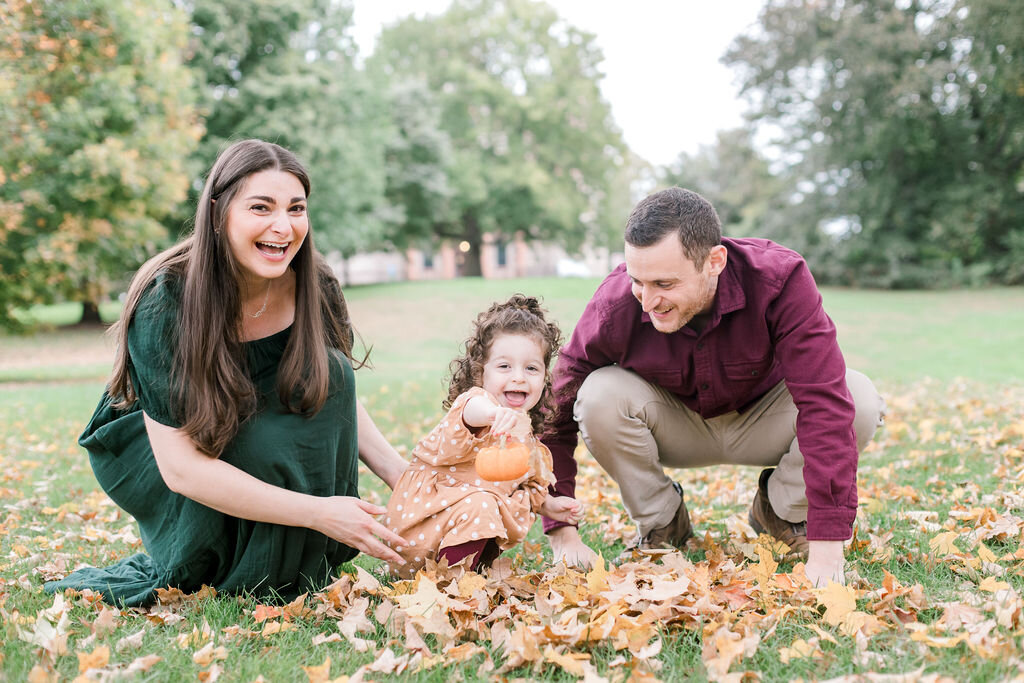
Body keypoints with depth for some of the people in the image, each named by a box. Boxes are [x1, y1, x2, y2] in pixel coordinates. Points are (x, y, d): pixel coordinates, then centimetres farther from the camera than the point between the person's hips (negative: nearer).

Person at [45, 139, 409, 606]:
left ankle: (300, 567, -10)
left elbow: (337, 401, -2)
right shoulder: (165, 302, -32)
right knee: (265, 447, -33)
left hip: (260, 437, 5)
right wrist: (318, 511, -38)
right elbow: (180, 467, -33)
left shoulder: (314, 288, -18)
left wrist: (405, 479, -18)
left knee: (326, 373, -23)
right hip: (148, 446, -5)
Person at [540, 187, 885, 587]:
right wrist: (562, 534, -25)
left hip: (764, 423, 0)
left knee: (858, 398, -29)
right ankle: (660, 524, -4)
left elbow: (823, 403, -37)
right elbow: (557, 408, -22)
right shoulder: (615, 305, -30)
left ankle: (781, 513, 0)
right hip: (675, 427, 0)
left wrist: (827, 547, -42)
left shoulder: (781, 280, -33)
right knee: (599, 397, -31)